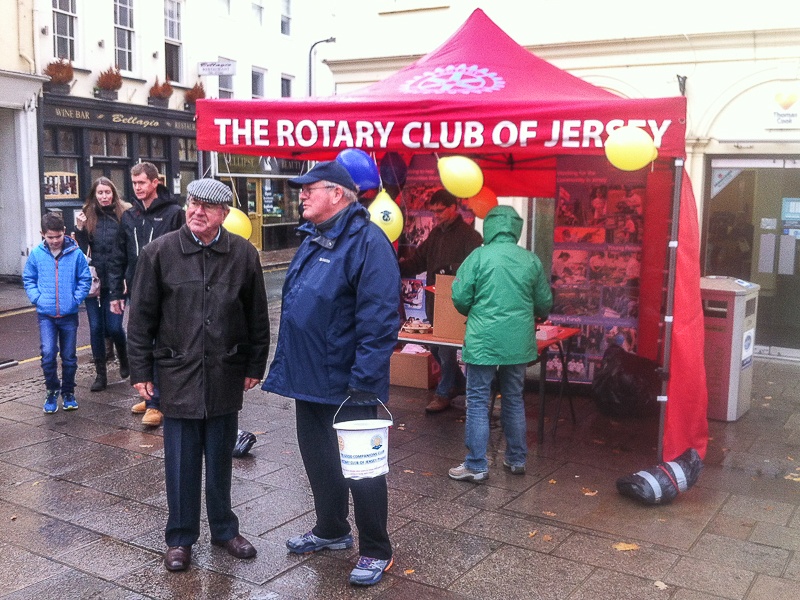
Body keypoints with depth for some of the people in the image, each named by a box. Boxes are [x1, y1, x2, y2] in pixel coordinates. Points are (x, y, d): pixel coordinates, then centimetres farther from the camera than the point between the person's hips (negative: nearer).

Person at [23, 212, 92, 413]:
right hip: (46, 315, 0)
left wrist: (76, 299, -8)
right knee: (48, 354, -11)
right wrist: (37, 298, -4)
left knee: (69, 357, 9)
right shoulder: (36, 254, -2)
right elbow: (28, 279, 8)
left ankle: (68, 393, 27)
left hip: (69, 314, 0)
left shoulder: (75, 253, -7)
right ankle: (52, 392, 9)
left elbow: (85, 279, 1)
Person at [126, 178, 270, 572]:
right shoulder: (159, 252, -4)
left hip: (225, 375, 1)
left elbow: (257, 316, 5)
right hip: (178, 374, -1)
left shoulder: (243, 254, -1)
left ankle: (224, 528, 31)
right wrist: (141, 371, -2)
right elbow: (141, 317, -1)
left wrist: (255, 366, 6)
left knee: (221, 458, 14)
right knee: (181, 460, 7)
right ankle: (180, 537, 24)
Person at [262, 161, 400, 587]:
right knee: (317, 457, 21)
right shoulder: (312, 239, 12)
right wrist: (287, 366, 17)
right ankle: (331, 530, 41)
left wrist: (364, 380, -24)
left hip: (346, 384, -9)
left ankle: (376, 551, 21)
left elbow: (378, 319, -23)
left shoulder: (367, 241, -17)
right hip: (308, 377, 9)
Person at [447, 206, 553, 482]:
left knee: (478, 402, 4)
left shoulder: (478, 257, -9)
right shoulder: (531, 260, 1)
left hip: (483, 342, -4)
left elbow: (459, 298, -8)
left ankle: (476, 466, 7)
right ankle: (516, 459, 28)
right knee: (514, 400, 17)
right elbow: (545, 304, 7)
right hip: (519, 342, 4)